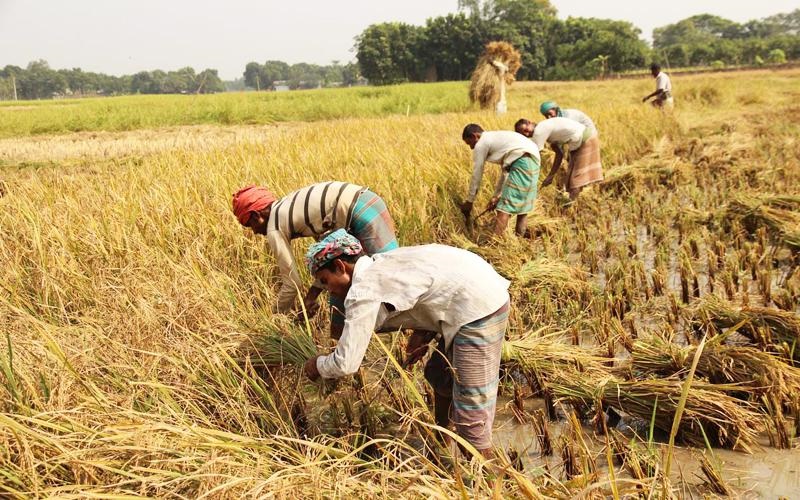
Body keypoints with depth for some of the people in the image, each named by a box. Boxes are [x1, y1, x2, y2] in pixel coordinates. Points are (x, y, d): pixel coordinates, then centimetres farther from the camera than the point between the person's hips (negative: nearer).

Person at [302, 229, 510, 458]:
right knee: (438, 376, 25)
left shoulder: (362, 290, -10)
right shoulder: (383, 264, 16)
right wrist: (423, 333, 9)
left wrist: (317, 365, 11)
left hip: (479, 309, -10)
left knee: (471, 415, -4)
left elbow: (346, 363, -9)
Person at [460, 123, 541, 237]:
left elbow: (477, 175, 8)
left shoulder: (481, 144, 5)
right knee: (522, 206, 14)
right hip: (533, 161, 9)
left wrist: (469, 201, 17)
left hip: (522, 161, -9)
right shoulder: (496, 139, 30)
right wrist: (496, 196, 32)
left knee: (504, 207, -8)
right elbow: (506, 170, 31)